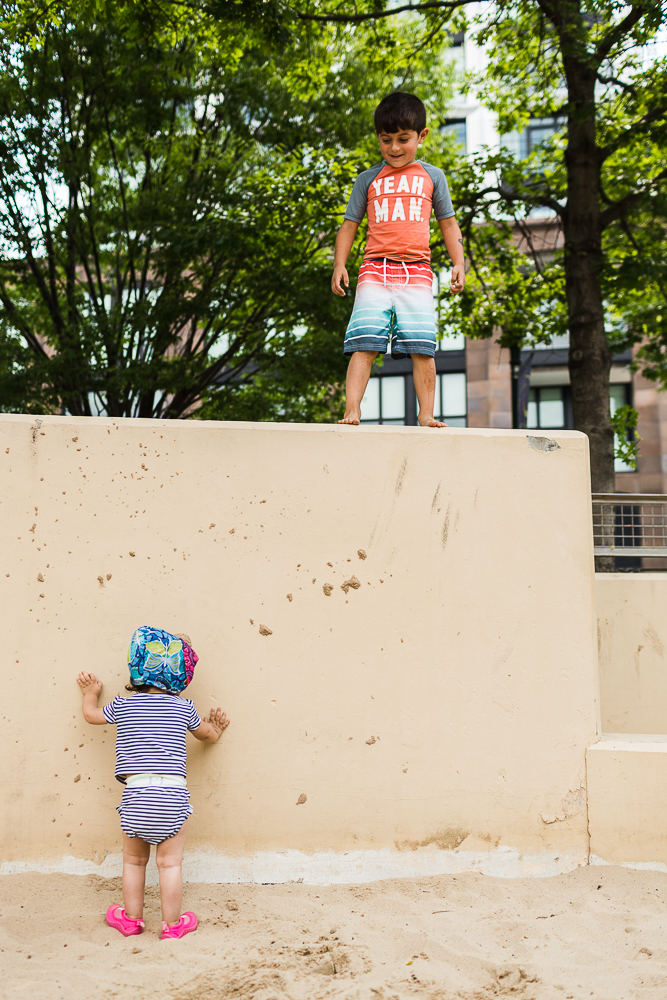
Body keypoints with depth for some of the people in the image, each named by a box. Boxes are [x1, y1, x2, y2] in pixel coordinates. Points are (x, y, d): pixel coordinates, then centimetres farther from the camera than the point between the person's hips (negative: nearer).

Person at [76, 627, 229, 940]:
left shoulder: (122, 706, 4)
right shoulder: (183, 708, 5)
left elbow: (92, 715, 25)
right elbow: (206, 733, 23)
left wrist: (90, 693, 45)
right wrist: (215, 730, 47)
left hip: (136, 794, 1)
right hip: (172, 794, 0)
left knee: (134, 861, 18)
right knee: (170, 863, 8)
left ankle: (131, 918, 30)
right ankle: (172, 923, 17)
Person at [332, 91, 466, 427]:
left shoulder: (432, 176, 16)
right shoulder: (368, 180, 15)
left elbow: (448, 223, 20)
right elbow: (349, 225, 15)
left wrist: (458, 263, 6)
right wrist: (339, 265, 0)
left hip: (417, 273, 0)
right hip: (375, 270, 0)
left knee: (422, 348, -7)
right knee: (364, 345, -12)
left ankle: (426, 415, -2)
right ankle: (352, 411, -13)